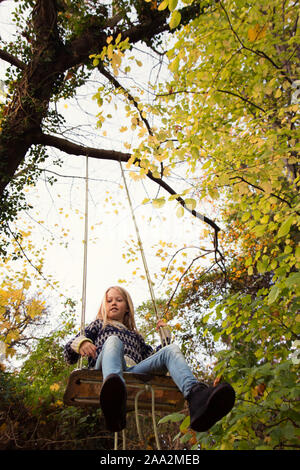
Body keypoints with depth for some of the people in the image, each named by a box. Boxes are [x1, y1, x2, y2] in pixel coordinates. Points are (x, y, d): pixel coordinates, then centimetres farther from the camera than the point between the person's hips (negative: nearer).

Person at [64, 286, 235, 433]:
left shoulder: (135, 335, 42)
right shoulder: (99, 325, 36)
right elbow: (69, 357, 22)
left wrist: (166, 336, 29)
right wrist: (79, 342, -1)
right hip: (108, 373, -2)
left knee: (172, 348, -21)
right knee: (113, 341, -34)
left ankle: (196, 397, -55)